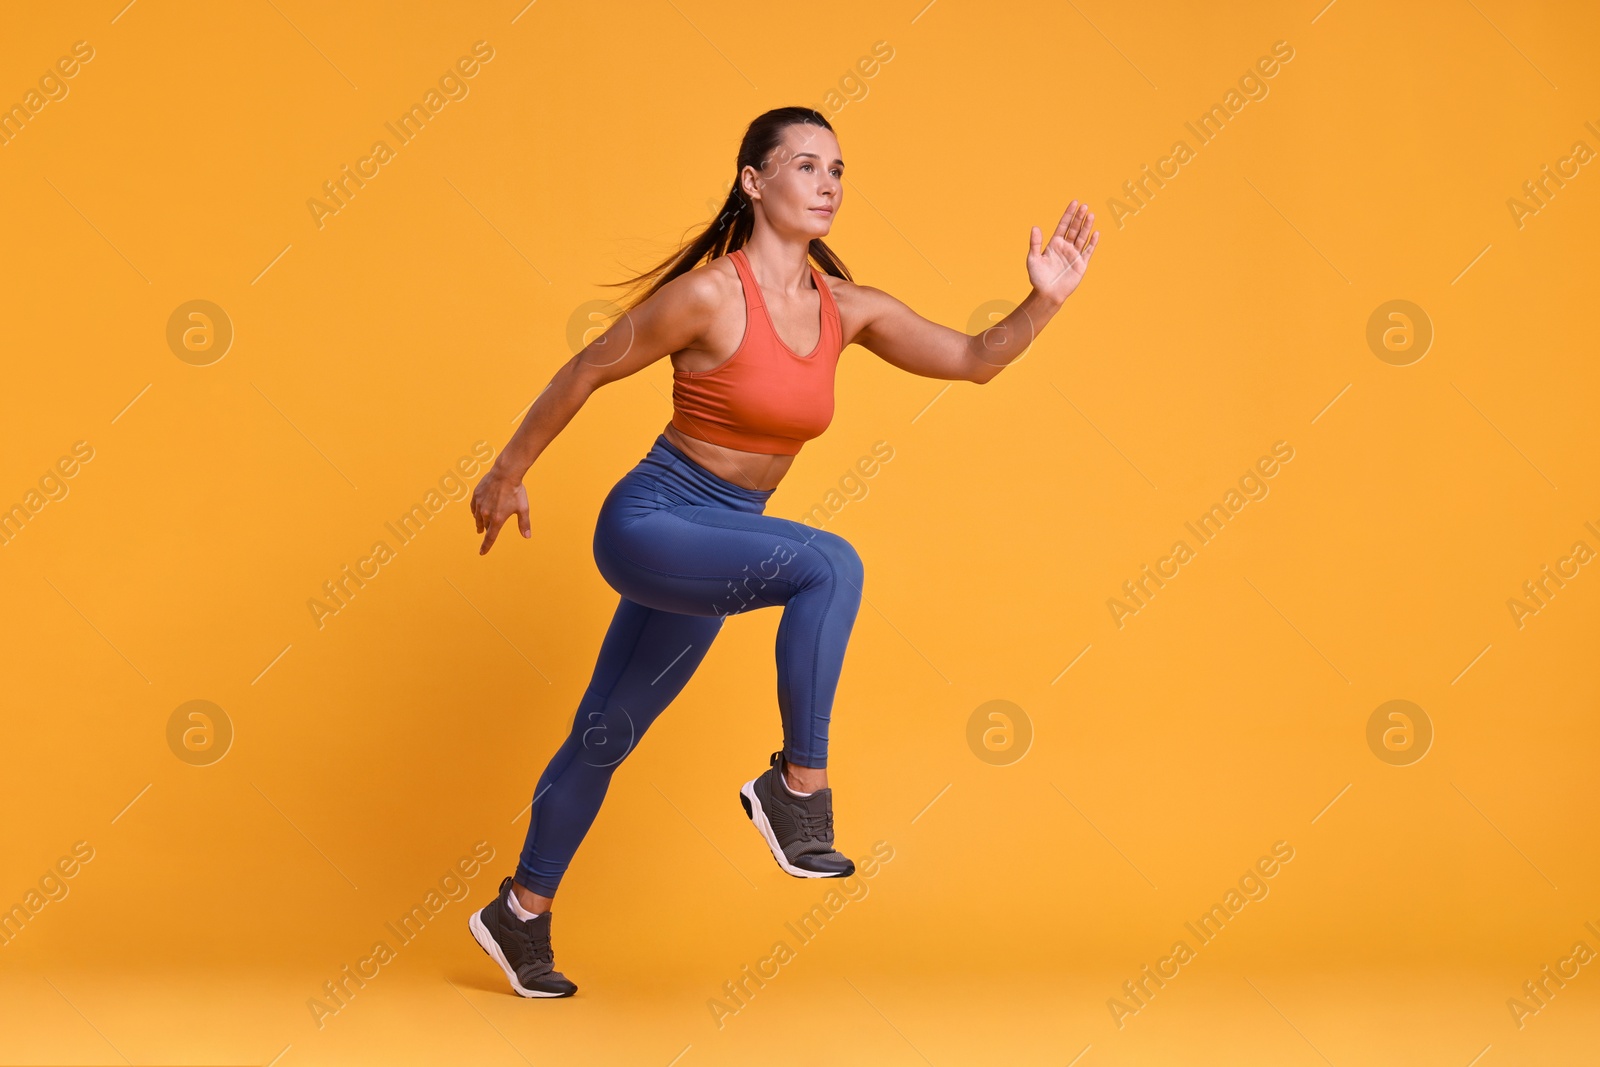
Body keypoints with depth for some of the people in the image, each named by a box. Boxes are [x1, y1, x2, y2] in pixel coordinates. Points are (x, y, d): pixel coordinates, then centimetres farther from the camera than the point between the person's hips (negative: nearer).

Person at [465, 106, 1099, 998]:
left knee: (607, 734, 17)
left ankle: (521, 914, 34)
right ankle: (799, 786, -16)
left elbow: (974, 359, 3)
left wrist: (1046, 300, -14)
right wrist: (509, 473, -1)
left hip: (714, 545, 7)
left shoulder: (848, 310, 0)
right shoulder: (709, 295, -18)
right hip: (651, 523, -7)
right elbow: (587, 371, -8)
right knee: (829, 564, -30)